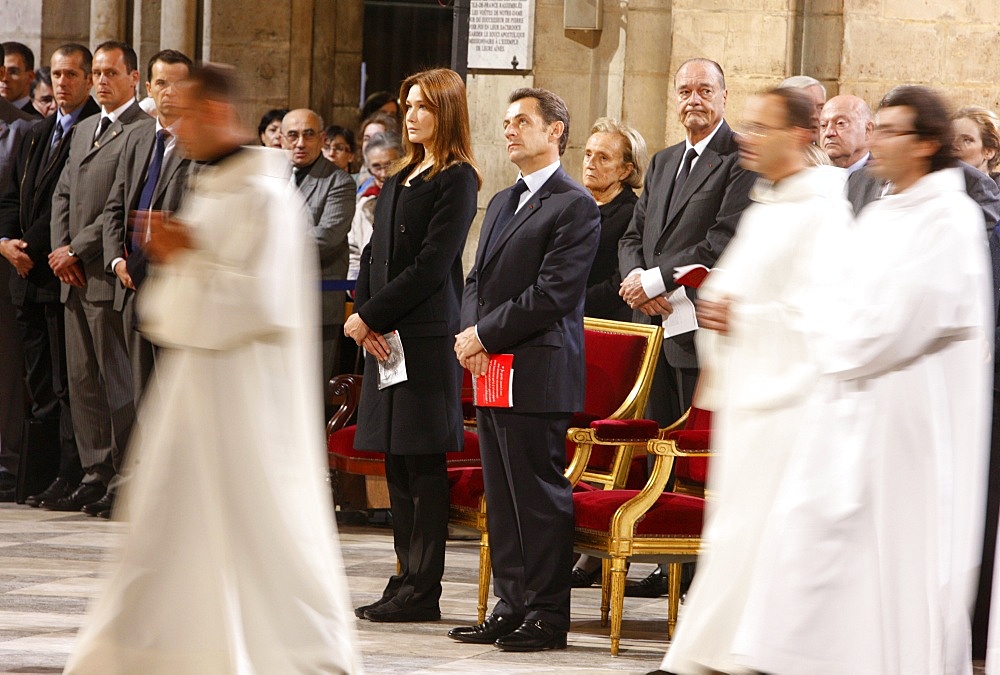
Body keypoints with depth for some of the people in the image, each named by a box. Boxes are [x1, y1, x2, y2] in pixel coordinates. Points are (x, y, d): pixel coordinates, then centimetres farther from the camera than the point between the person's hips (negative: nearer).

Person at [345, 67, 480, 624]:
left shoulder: (457, 180, -7)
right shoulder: (400, 178, 18)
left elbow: (430, 266, -13)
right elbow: (374, 254, 15)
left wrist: (369, 316, -11)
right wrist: (364, 315, -2)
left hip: (427, 335, -8)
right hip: (386, 335, 8)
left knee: (423, 463, -6)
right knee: (398, 461, 9)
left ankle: (422, 592, -4)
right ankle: (408, 582, 14)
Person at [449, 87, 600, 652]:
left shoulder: (575, 206, -8)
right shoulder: (502, 203, 21)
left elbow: (551, 294, -15)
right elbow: (478, 281, 20)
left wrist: (486, 335, -12)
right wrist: (470, 333, 0)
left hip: (537, 374, -9)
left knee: (539, 496, -5)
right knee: (502, 496, 10)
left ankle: (548, 615, -1)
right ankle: (512, 607, 16)